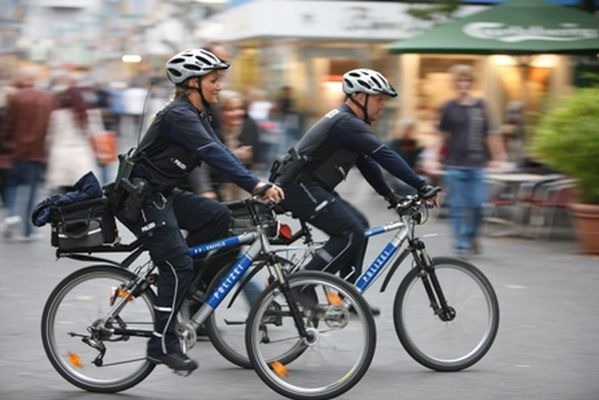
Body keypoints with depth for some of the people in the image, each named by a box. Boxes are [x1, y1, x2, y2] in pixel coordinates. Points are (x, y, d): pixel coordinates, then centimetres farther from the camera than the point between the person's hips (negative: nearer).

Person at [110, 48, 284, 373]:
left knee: (217, 216, -2)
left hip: (161, 194, 10)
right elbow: (215, 155, -30)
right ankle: (162, 345, -5)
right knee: (177, 266, -12)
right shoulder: (179, 115, -20)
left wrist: (259, 185, -2)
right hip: (139, 197, -9)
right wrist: (257, 185, -37)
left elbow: (219, 154, 9)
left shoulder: (198, 115, 11)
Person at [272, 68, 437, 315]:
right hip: (299, 187, -11)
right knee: (352, 233, -15)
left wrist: (391, 196, 17)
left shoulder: (347, 122, 17)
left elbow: (366, 162, 21)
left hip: (309, 186, 11)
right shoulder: (347, 124, -16)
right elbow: (384, 156, -23)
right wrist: (421, 186, -24)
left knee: (360, 225, 11)